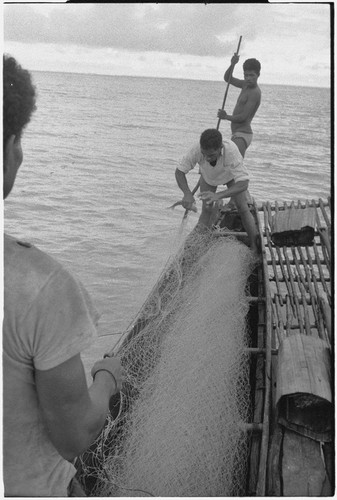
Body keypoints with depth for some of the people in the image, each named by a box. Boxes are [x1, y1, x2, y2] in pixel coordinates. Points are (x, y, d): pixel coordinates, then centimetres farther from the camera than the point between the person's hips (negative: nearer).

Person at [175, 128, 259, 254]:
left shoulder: (231, 151, -48)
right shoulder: (197, 150, -43)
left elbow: (243, 184, -50)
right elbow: (179, 171, -30)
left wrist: (218, 195, -66)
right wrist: (187, 193, -50)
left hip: (231, 174, -1)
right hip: (208, 175, 2)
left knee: (243, 208, -8)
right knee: (207, 209, -10)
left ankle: (255, 248, 1)